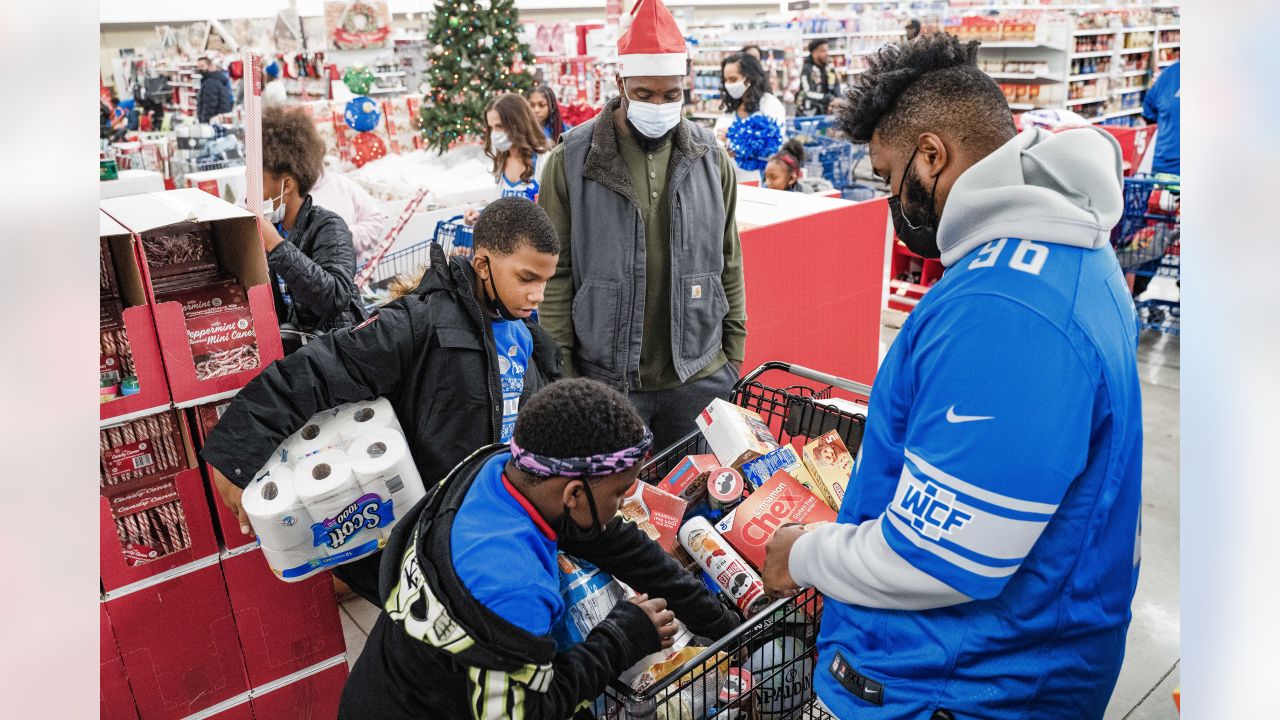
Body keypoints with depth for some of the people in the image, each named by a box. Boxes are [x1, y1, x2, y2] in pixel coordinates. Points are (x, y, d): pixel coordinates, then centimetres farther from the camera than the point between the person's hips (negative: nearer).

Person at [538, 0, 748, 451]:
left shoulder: (711, 158, 1)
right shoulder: (572, 160, -7)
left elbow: (729, 263, 7)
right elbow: (556, 274, -5)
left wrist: (734, 356, 7)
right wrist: (560, 373, -5)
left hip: (700, 377, 3)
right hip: (605, 381, -2)